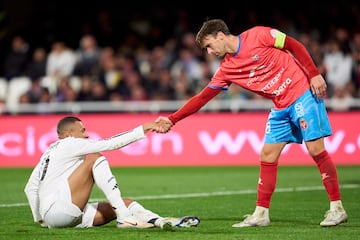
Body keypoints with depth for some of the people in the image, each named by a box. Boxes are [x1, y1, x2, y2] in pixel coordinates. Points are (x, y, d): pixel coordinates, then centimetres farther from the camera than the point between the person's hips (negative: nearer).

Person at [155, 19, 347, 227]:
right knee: (267, 155, 2)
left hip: (303, 94, -6)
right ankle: (261, 214, 9)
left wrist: (314, 75, -12)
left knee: (315, 148, -10)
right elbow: (202, 98, 6)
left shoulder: (258, 35, -11)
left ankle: (337, 208, -4)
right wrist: (172, 120, 1)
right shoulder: (226, 70, 5)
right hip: (280, 108, 6)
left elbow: (295, 46, -6)